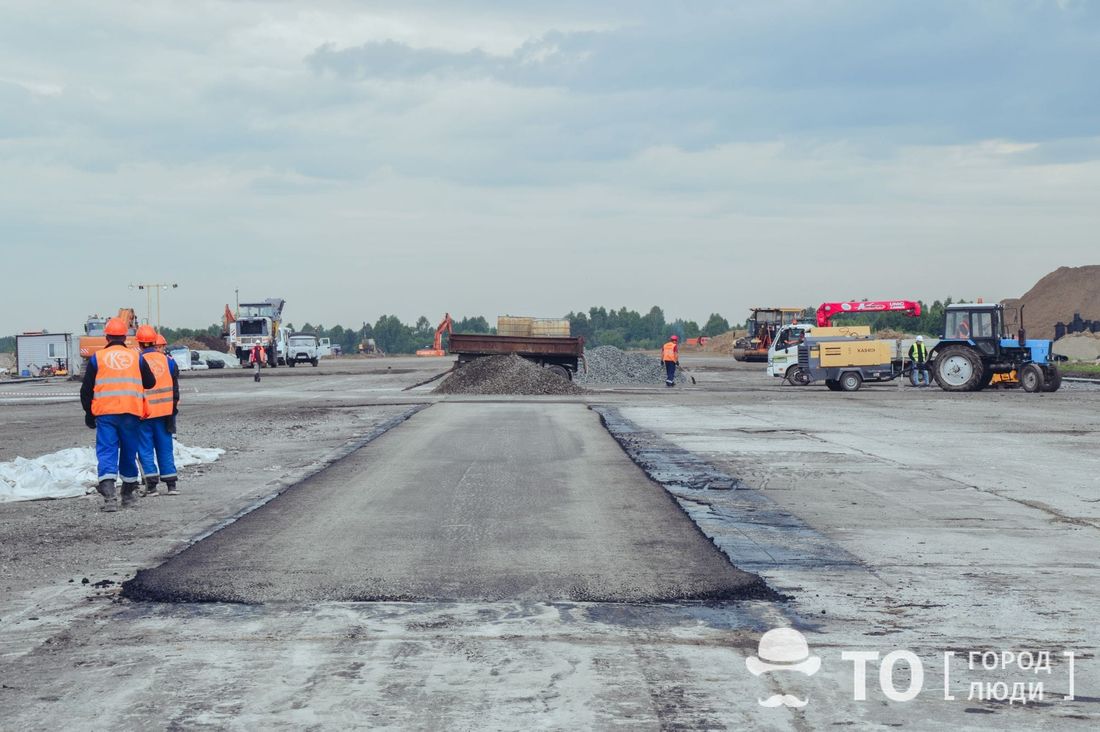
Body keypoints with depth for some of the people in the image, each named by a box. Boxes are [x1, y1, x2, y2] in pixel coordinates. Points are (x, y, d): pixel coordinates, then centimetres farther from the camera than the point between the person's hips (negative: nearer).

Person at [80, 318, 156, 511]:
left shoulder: (97, 358, 3)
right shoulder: (136, 357, 7)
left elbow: (86, 389, 5)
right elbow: (150, 383, 15)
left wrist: (88, 413, 15)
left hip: (105, 413, -1)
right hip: (131, 412, 1)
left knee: (107, 453, -4)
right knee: (129, 452, 14)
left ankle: (109, 495, -20)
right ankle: (128, 494, 25)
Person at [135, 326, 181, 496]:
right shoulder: (168, 361, 3)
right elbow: (175, 388, 9)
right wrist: (174, 409, 18)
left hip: (144, 413, -3)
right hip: (165, 412, 3)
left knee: (145, 449, 3)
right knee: (165, 448, 11)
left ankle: (151, 484, -3)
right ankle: (171, 484, 11)